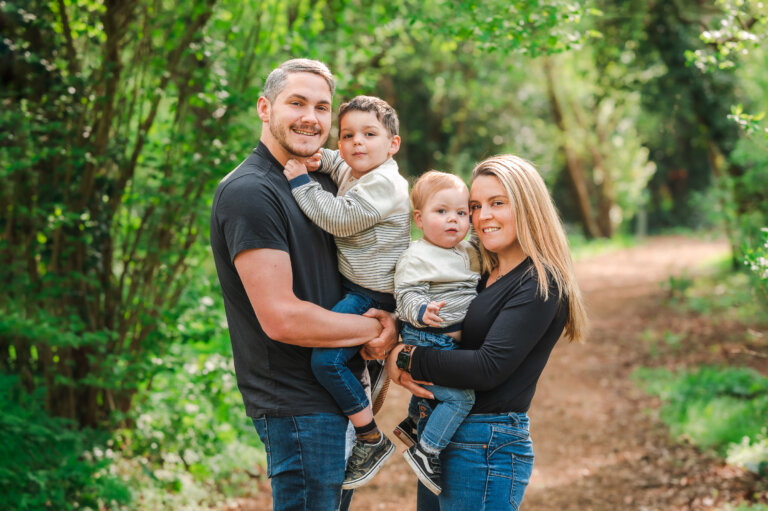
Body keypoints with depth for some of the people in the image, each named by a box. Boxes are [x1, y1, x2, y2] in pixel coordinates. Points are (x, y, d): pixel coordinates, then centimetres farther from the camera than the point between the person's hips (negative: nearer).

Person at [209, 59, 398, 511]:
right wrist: (378, 329, -11)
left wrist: (386, 334, -2)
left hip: (343, 393, 9)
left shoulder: (323, 181, 12)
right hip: (297, 406, -9)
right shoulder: (248, 192, -17)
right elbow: (281, 317, -23)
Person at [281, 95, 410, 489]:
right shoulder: (351, 174, 12)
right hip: (351, 286, 11)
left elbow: (339, 219, -25)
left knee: (326, 357, -22)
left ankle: (372, 440, -11)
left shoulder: (384, 184, -18)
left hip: (371, 297, -11)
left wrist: (301, 182, -19)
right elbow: (334, 163, 34)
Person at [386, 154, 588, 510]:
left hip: (487, 447, -8)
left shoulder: (540, 284, -12)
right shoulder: (482, 274, 12)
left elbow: (488, 368, -20)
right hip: (441, 439, 8)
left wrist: (406, 359, -13)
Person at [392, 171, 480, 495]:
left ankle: (412, 423, 53)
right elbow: (406, 296, -22)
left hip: (454, 340, 9)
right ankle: (424, 452, -9)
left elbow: (475, 291, 25)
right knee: (460, 396, -19)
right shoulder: (416, 258, -14)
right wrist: (422, 312, -39)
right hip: (426, 342, -9)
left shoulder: (469, 253, 11)